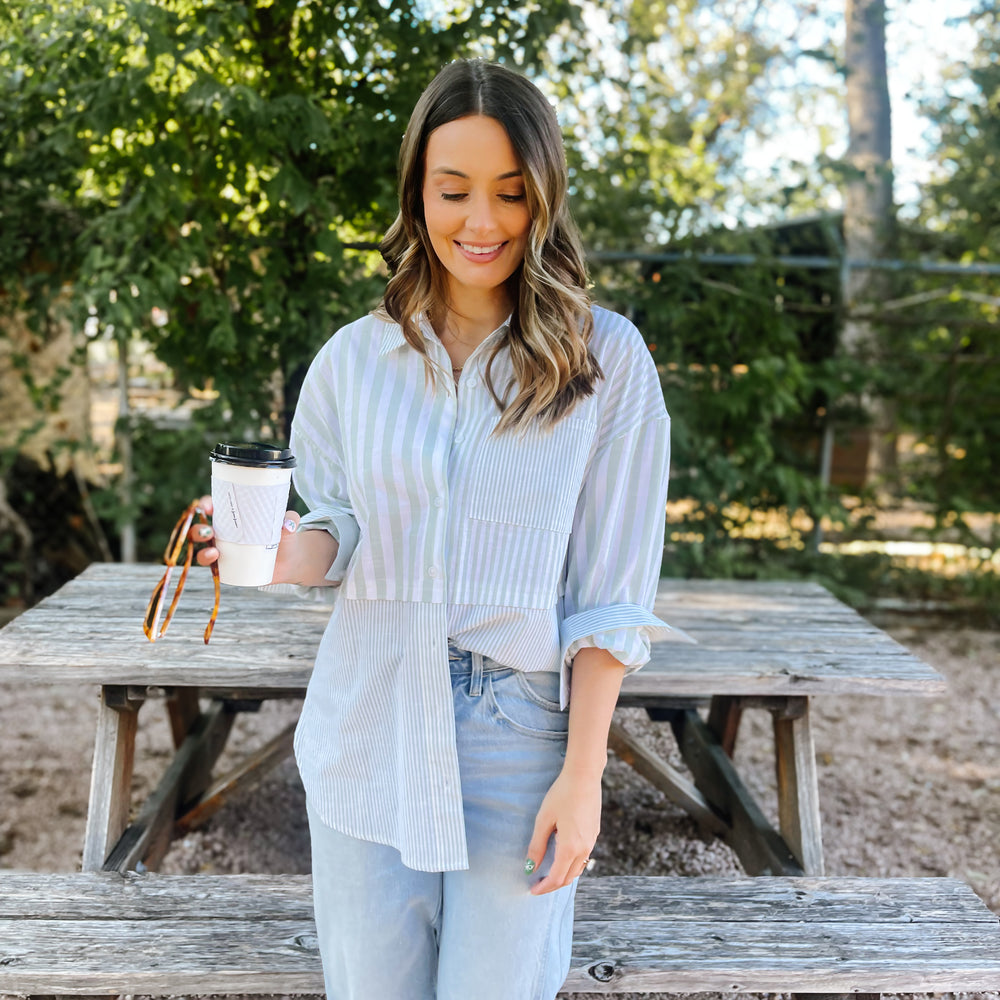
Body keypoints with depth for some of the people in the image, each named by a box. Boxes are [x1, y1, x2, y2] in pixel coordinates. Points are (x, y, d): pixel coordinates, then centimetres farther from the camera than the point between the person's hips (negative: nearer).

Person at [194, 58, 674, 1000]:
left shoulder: (606, 358, -6)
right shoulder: (354, 357, 2)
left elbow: (610, 592, -6)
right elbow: (339, 531, 9)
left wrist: (581, 775, -10)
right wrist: (294, 550, -15)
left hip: (518, 745, -2)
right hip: (367, 736, 3)